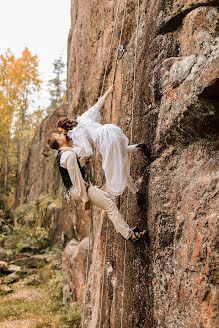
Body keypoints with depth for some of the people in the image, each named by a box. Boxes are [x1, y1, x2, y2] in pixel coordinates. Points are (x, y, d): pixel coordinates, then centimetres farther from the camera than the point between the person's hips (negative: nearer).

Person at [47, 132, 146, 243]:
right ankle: (129, 235, -10)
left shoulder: (61, 154, 13)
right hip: (78, 189, -11)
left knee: (110, 198, 14)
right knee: (110, 205, -11)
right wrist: (85, 198, -21)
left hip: (75, 189, 11)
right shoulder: (69, 154, -21)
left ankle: (123, 229, 15)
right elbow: (77, 179, -23)